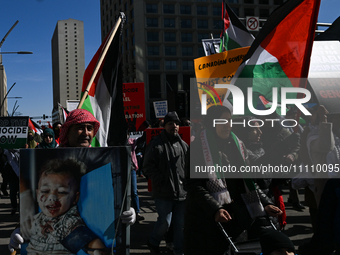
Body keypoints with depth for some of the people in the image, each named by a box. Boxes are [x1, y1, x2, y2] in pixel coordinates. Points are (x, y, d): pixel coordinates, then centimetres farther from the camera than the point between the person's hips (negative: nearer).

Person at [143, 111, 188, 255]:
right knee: (165, 222, -1)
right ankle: (153, 243, 26)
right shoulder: (156, 144, -3)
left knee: (180, 223, 9)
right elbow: (148, 166, -5)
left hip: (181, 191, 5)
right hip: (163, 193, -5)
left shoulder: (183, 145, 14)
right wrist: (161, 182, -12)